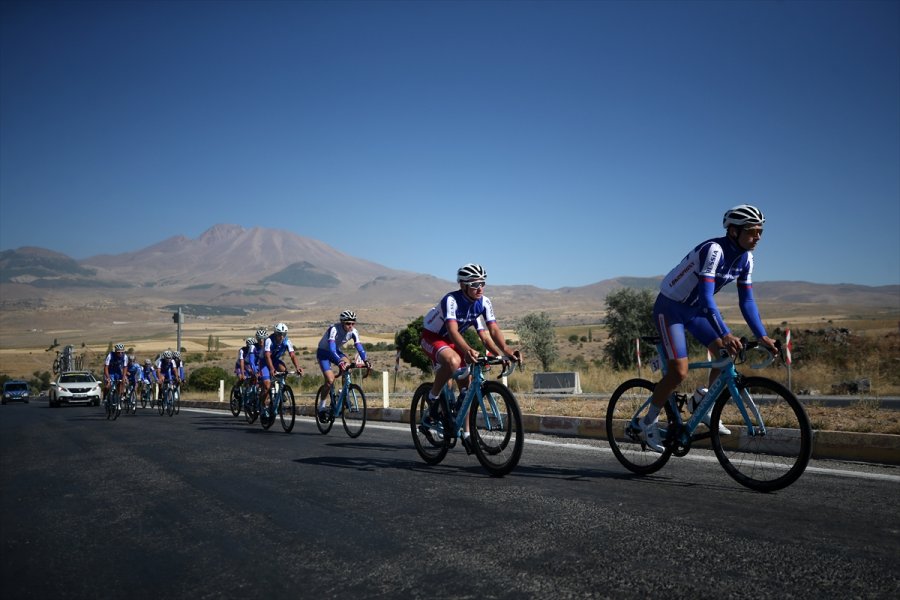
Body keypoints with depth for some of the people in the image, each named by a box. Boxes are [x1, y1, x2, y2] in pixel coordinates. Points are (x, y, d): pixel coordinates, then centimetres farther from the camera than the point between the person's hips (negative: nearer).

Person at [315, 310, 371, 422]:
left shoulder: (353, 332, -16)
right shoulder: (334, 329, -32)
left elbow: (359, 347, -22)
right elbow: (332, 349, -42)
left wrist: (365, 361, -38)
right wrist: (339, 362, -55)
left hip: (336, 351, 5)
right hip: (323, 352, -5)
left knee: (347, 365, -26)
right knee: (330, 380, -20)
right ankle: (321, 407, -2)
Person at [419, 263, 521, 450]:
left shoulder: (484, 302, -14)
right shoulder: (451, 300, -31)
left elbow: (493, 329, -22)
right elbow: (453, 330, -44)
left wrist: (506, 350, -41)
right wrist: (467, 350, -62)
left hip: (453, 341, 6)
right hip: (431, 337, -6)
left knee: (467, 385, -3)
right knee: (453, 360, -38)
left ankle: (466, 434, 8)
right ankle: (432, 399, -13)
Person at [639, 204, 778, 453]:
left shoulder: (746, 258, -2)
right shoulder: (714, 250, -28)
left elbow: (747, 301, 2)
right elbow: (706, 297, -37)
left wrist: (762, 336, -7)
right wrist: (725, 334, -45)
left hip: (694, 310, 8)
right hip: (670, 308, -8)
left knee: (727, 355, -5)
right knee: (679, 372, -16)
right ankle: (649, 423, 2)